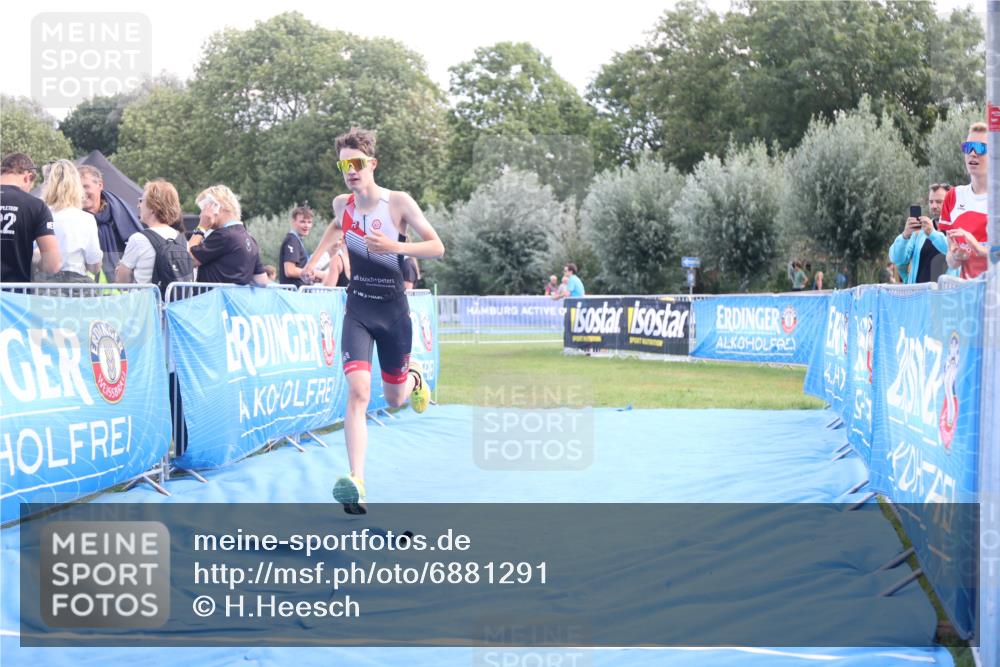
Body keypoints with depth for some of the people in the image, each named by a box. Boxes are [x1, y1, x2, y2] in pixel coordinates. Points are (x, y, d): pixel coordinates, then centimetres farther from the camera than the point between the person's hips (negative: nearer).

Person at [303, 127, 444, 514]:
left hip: (393, 311, -1)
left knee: (394, 399, 13)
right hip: (358, 311, 1)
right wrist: (315, 258, 18)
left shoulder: (398, 202, -10)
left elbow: (437, 247, -13)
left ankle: (413, 377, 53)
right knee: (358, 390, -20)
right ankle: (356, 484, -28)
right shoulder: (341, 205, 1)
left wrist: (394, 246, -26)